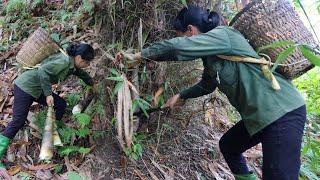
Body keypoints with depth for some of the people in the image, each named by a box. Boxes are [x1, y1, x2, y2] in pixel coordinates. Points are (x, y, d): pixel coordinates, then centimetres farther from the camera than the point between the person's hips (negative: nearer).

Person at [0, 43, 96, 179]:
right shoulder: (64, 61, -24)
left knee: (61, 105, 1)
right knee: (18, 122, -12)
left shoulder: (72, 65, 5)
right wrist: (48, 94, -28)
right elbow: (43, 71, -32)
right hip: (24, 86, -9)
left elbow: (82, 74, 24)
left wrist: (93, 85, 37)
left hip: (37, 89, 9)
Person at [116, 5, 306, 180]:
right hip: (257, 115, 10)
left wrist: (137, 55, -18)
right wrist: (180, 96, 27)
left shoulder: (223, 35, -17)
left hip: (282, 113, -10)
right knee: (227, 145, 23)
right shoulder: (211, 55, 11)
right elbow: (206, 85, 26)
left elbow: (175, 47, -28)